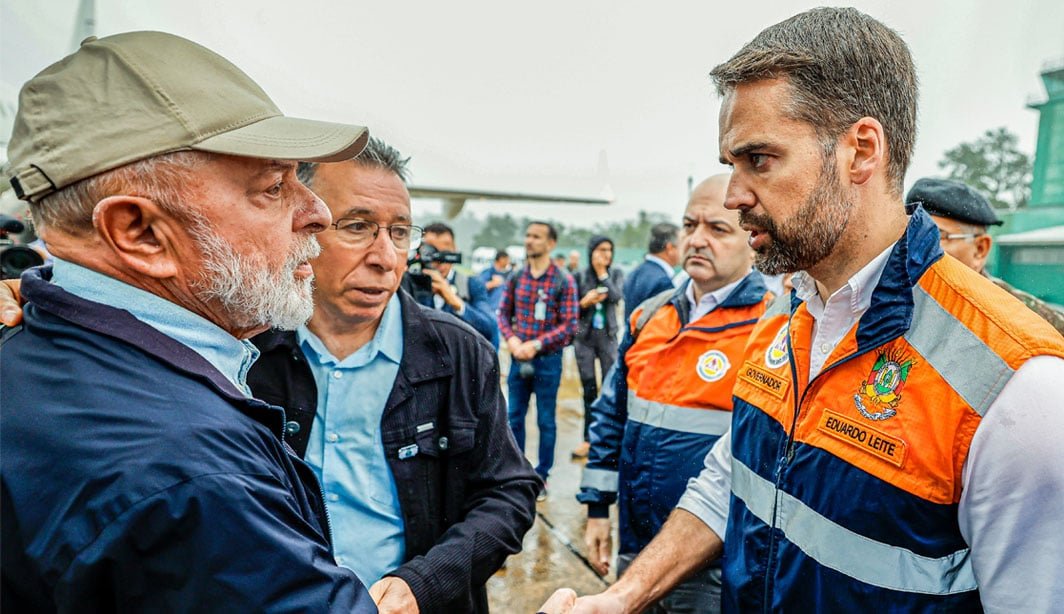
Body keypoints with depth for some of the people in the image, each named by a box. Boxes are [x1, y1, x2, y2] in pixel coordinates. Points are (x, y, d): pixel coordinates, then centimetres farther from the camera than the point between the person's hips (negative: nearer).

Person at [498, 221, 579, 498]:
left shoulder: (563, 280, -8)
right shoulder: (516, 277, 3)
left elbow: (569, 325, -11)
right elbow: (503, 312, 9)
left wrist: (535, 345, -18)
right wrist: (511, 338, -10)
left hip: (547, 359, -4)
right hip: (518, 358, 4)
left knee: (546, 420, 7)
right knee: (514, 417, 12)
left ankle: (542, 476, 21)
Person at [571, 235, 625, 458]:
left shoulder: (616, 274, 3)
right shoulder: (580, 276, 0)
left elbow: (616, 297, -15)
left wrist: (602, 272, -12)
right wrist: (584, 303, -17)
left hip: (608, 335, 0)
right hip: (584, 336, 0)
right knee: (589, 389, 7)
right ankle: (588, 438, 15)